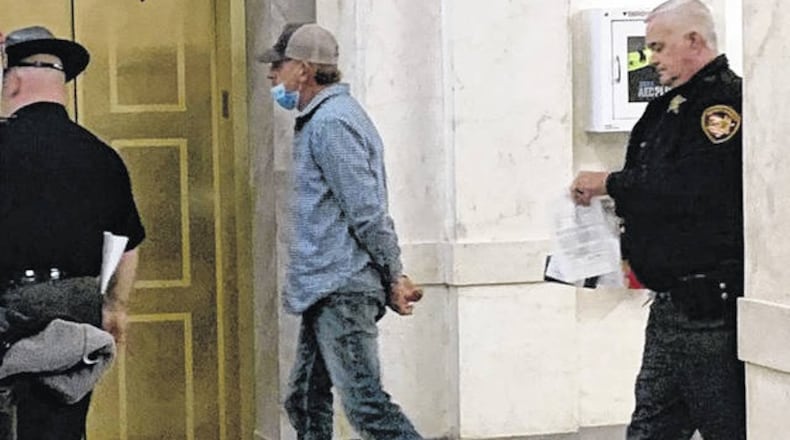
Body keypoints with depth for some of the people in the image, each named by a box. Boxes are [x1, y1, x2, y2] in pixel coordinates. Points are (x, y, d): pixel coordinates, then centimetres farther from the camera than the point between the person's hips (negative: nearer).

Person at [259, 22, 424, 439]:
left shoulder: (330, 123, -14)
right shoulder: (321, 119, 20)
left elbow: (367, 211, -18)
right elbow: (369, 211, 21)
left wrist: (393, 277, -12)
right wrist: (393, 277, 16)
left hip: (340, 289, -11)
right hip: (326, 291, 11)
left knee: (364, 400, -14)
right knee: (305, 399, 12)